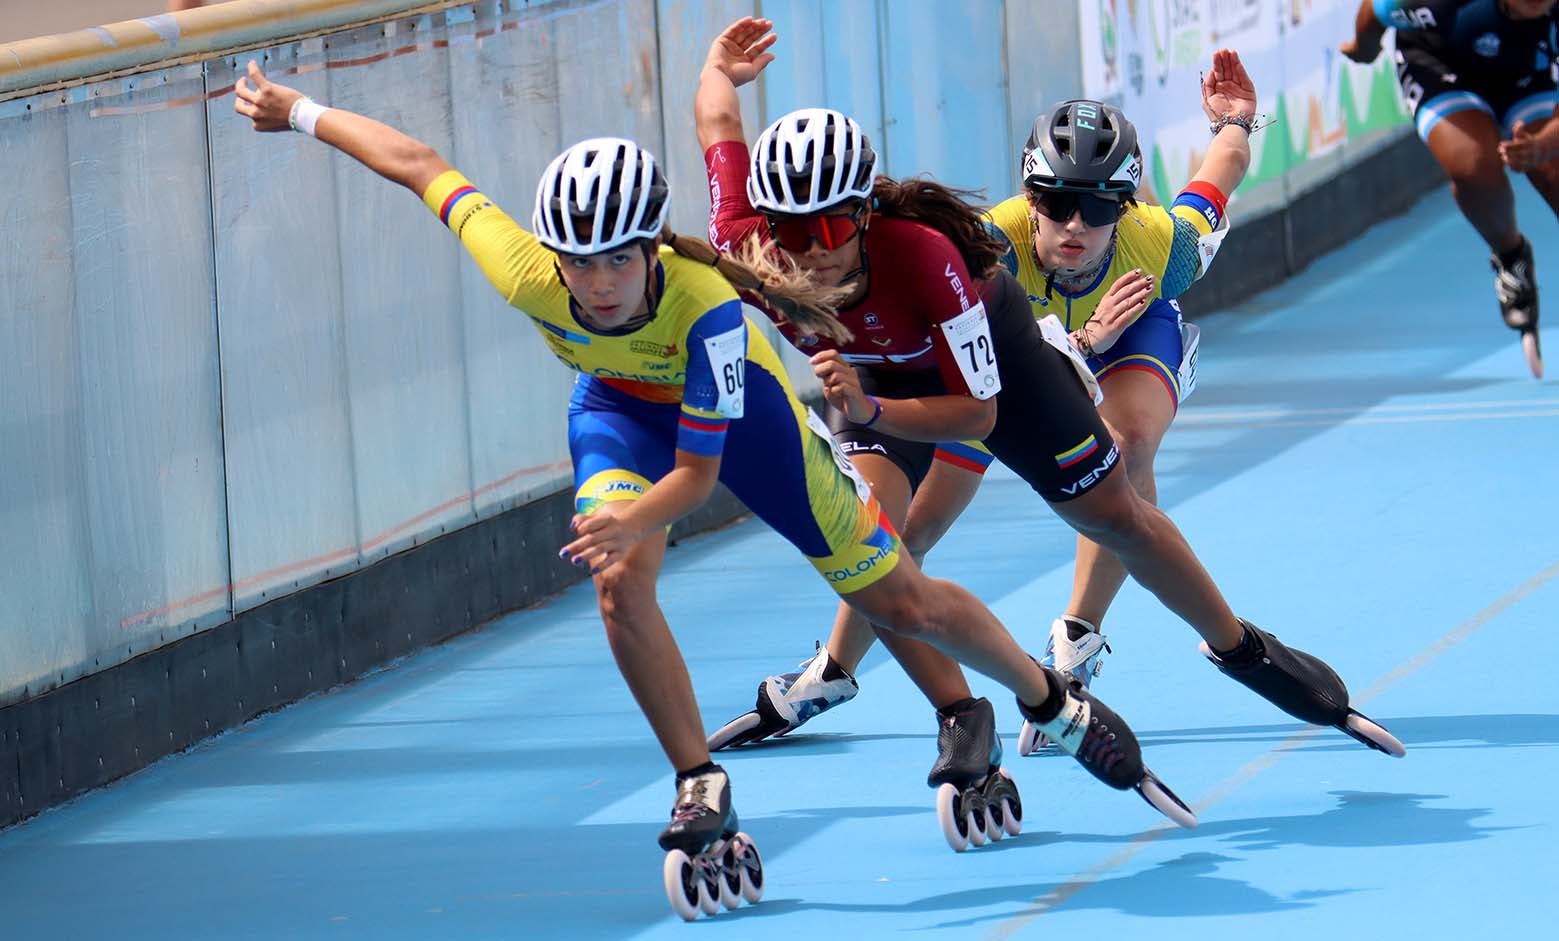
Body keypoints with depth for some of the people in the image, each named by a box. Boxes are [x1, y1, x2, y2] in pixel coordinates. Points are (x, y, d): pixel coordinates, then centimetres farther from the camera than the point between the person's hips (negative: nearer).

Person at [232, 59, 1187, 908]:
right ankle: (701, 792, -9)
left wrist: (637, 519, -53)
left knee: (903, 599, 5)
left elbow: (699, 469, -33)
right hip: (620, 408, 2)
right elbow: (421, 166, -22)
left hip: (735, 406, -2)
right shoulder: (528, 274, -36)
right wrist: (299, 111, -12)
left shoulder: (705, 307, -43)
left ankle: (1055, 701, 30)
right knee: (620, 586, -26)